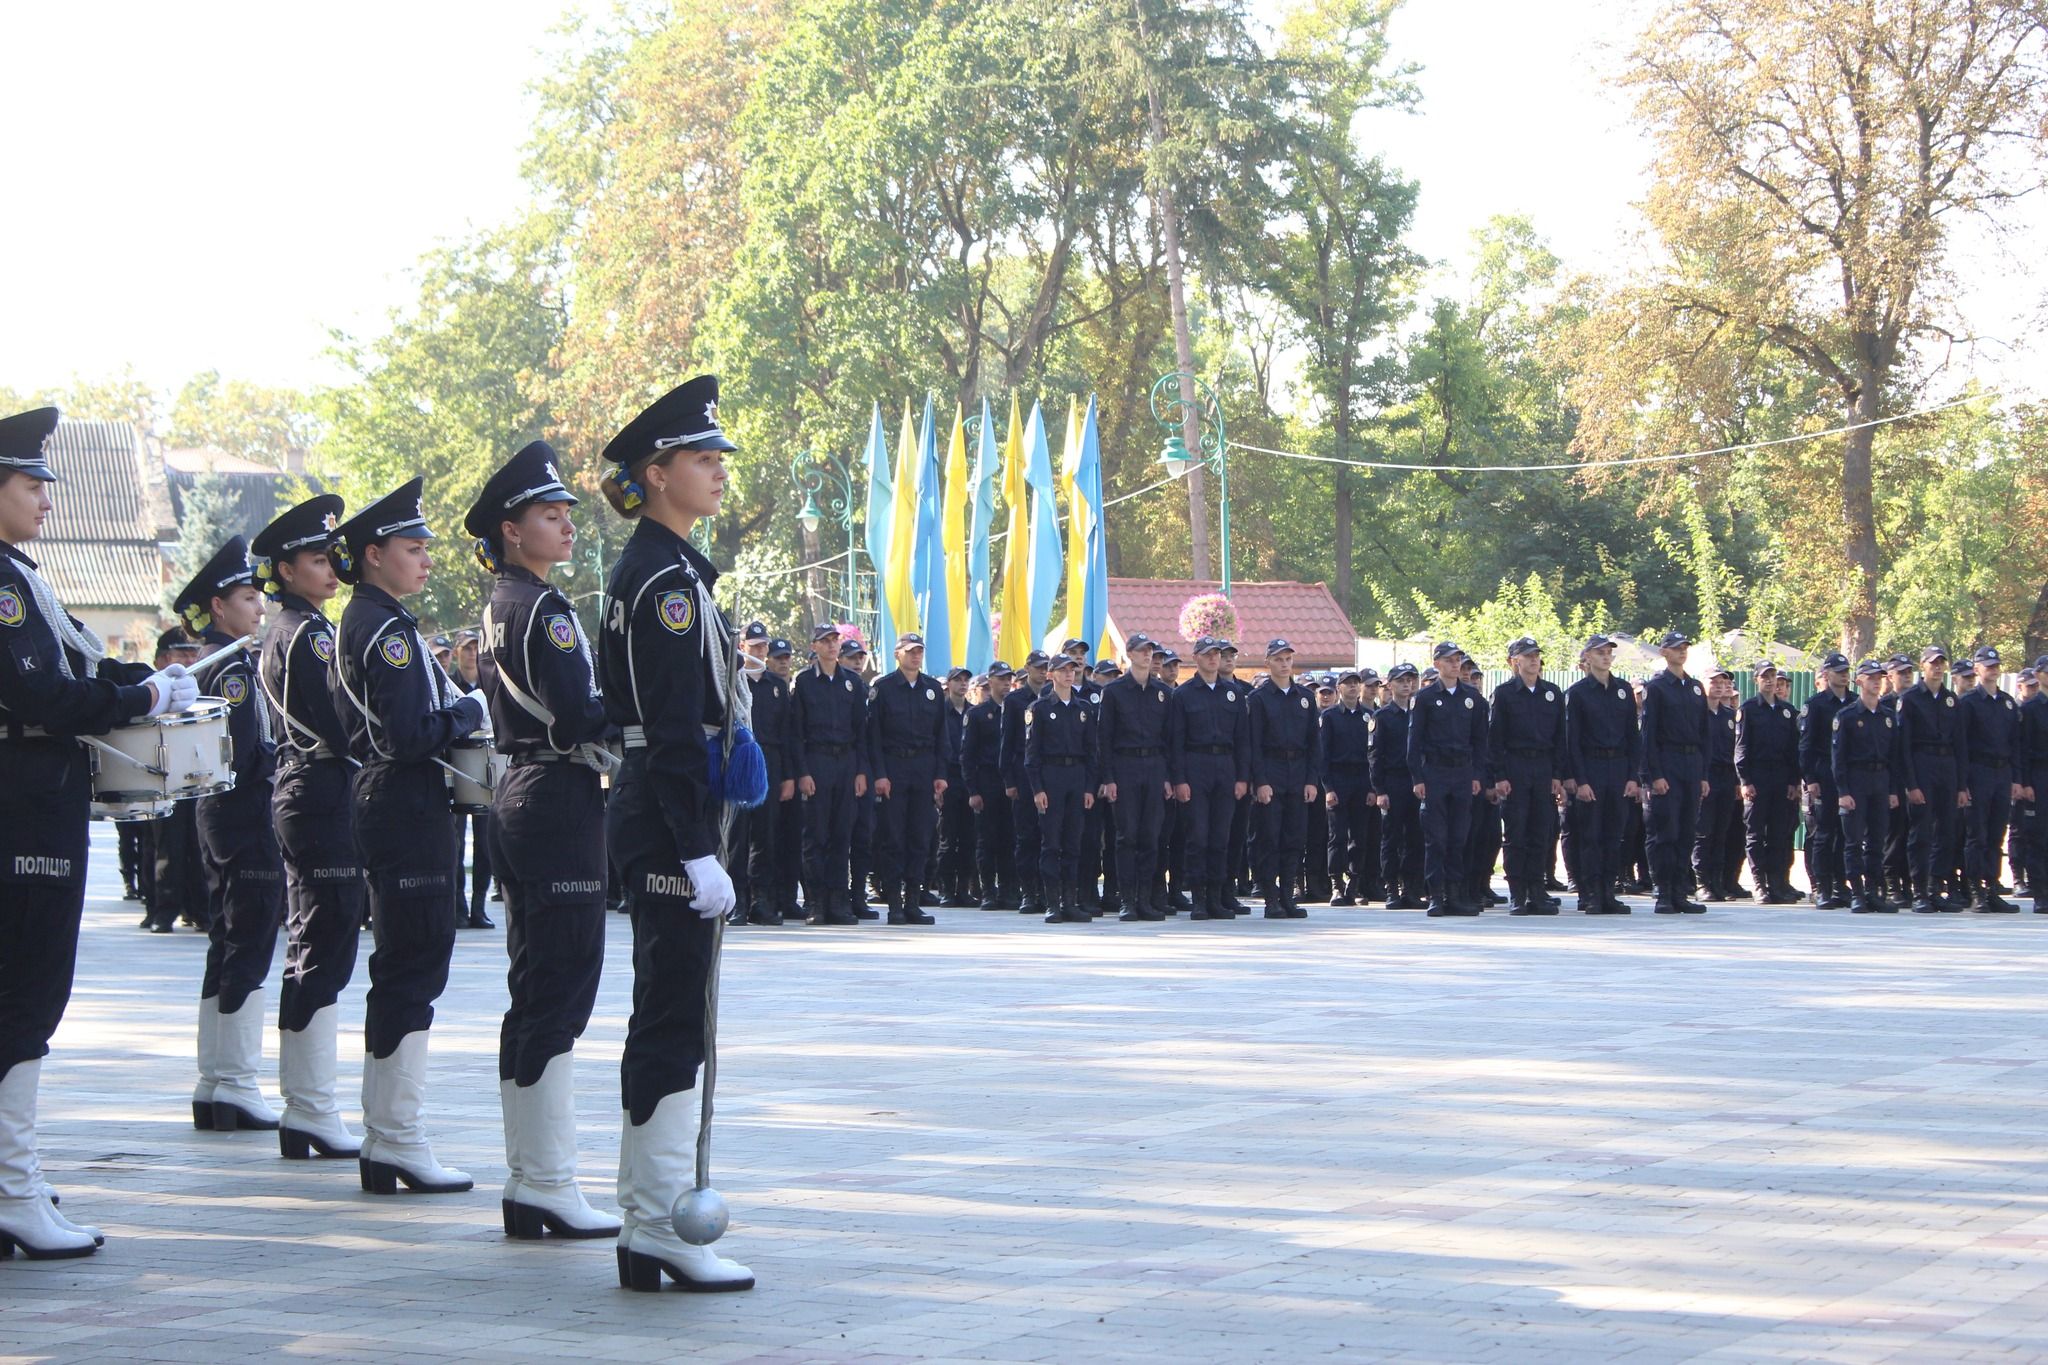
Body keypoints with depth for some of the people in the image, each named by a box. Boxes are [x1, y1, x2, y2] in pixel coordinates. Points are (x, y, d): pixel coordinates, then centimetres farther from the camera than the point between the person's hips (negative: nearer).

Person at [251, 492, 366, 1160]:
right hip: (326, 797, -11)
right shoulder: (310, 632, -13)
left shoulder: (281, 632, 17)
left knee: (310, 952, 13)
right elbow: (340, 726, -20)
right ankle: (313, 1113, -8)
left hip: (296, 794, 11)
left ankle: (301, 1108, 17)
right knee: (327, 952, -8)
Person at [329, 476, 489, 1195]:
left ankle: (386, 1137, 18)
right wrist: (472, 710, -10)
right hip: (407, 806, -11)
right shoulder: (386, 630, -15)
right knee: (414, 967, -8)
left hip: (386, 803, 11)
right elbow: (411, 736, -23)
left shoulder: (366, 624, 17)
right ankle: (397, 1142, -5)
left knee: (406, 966, 13)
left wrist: (456, 707, 11)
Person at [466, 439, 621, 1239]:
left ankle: (528, 1177, 16)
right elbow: (584, 714, -21)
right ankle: (546, 1184, -6)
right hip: (561, 805, -10)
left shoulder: (501, 607, 16)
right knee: (562, 989, -7)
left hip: (519, 801, 10)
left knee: (535, 992, 12)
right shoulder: (543, 609, -13)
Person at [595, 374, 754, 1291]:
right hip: (669, 817, -11)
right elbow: (674, 728, -20)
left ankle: (649, 1220, 18)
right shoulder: (667, 578, -14)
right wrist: (700, 853, -22)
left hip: (650, 808, 11)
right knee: (673, 1019, -7)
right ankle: (659, 1230, -4)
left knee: (667, 1018, 13)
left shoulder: (651, 571, 17)